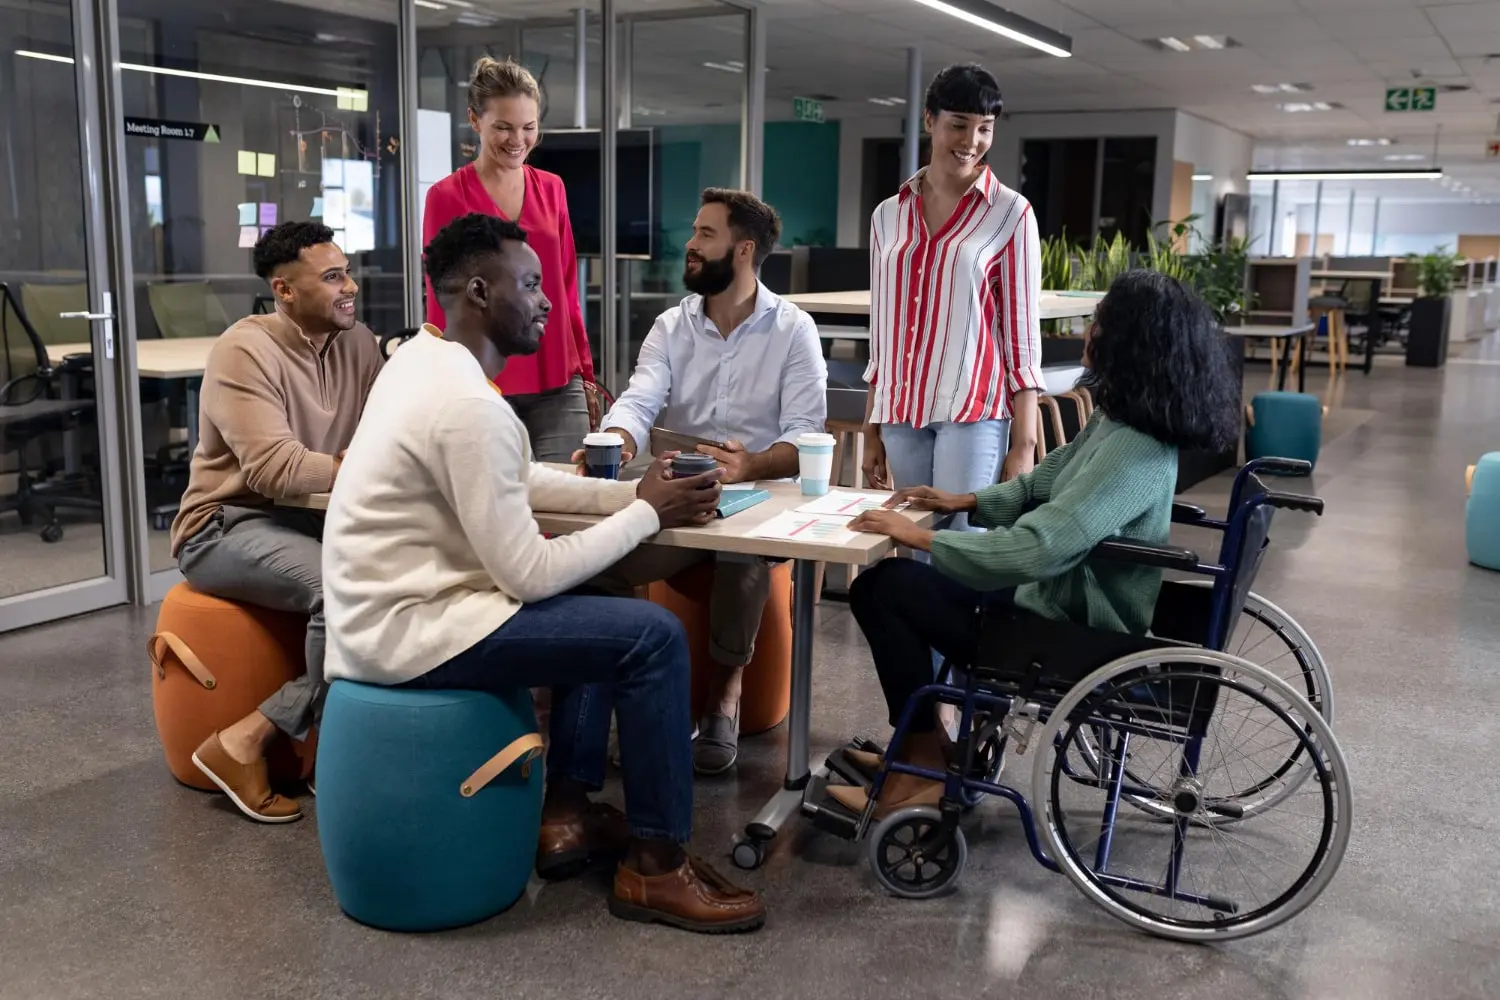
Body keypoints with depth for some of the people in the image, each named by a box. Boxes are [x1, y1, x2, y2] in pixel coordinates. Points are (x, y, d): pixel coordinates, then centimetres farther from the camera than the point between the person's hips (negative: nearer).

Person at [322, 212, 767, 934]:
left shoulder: (425, 357, 8)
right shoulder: (469, 405, -24)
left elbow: (520, 481, 16)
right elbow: (528, 575, -21)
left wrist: (635, 491, 4)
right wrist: (648, 514, -10)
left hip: (391, 605, 10)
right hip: (406, 630, -10)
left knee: (596, 604, 22)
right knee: (652, 638, -11)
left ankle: (568, 811, 23)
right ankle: (655, 866, 3)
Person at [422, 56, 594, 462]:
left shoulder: (552, 189, 10)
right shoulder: (446, 196, -1)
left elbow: (566, 288, 13)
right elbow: (441, 302, 1)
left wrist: (585, 370, 12)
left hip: (558, 384, 3)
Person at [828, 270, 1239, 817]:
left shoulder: (1133, 453, -30)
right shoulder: (1119, 422, 1)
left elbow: (1032, 550, -36)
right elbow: (1043, 483, 17)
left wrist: (919, 536, -25)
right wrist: (964, 501, 6)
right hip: (1063, 594, 10)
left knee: (880, 588, -9)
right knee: (911, 580, 19)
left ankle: (925, 769, 3)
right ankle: (921, 744, 26)